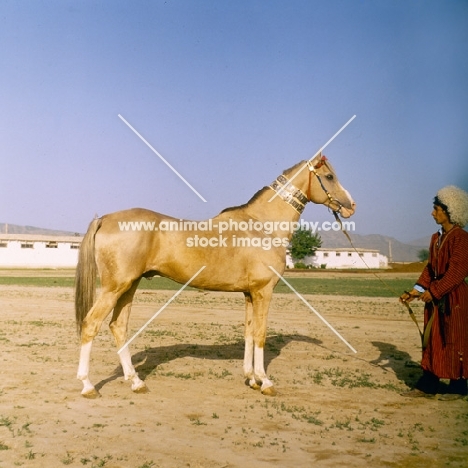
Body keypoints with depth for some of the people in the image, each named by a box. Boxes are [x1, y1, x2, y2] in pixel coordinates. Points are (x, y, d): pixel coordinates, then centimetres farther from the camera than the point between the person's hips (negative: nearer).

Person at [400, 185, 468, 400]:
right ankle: (427, 385, 16)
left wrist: (433, 292, -24)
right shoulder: (436, 237, 11)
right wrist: (415, 292, 2)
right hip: (434, 297, 8)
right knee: (431, 340, 9)